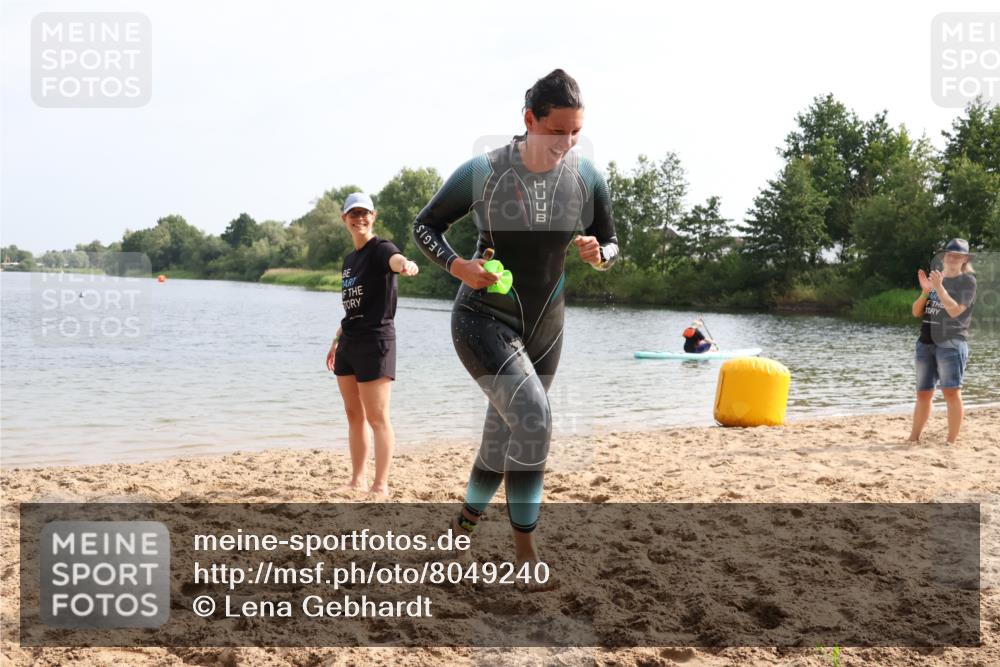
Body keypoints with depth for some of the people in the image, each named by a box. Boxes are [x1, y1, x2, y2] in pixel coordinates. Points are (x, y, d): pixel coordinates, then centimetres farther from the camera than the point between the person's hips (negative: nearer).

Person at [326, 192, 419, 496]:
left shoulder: (380, 249, -8)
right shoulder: (349, 260, 17)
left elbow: (395, 258, -33)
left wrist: (406, 264, -56)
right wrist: (337, 341, 25)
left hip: (375, 340, -8)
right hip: (349, 342, 8)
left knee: (377, 417, -6)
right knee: (354, 414, 13)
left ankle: (380, 486, -1)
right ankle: (357, 480, 23)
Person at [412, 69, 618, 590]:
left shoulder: (587, 178, -5)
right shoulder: (483, 172, -15)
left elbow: (611, 244, 8)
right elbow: (425, 225, -3)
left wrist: (598, 255, -17)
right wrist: (457, 266, -21)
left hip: (543, 326, 5)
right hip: (484, 318, -5)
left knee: (505, 435, 15)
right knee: (533, 419, -24)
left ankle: (466, 520, 40)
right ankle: (524, 545, -9)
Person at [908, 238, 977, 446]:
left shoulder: (967, 280, 0)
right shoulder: (935, 277, 16)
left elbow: (955, 310, -14)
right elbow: (916, 312, 12)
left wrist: (939, 288, -18)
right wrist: (925, 291, -3)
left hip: (951, 342, -6)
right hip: (926, 342, 6)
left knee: (951, 391, -13)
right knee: (923, 393, 9)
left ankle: (952, 441, -11)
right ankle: (913, 439, 15)